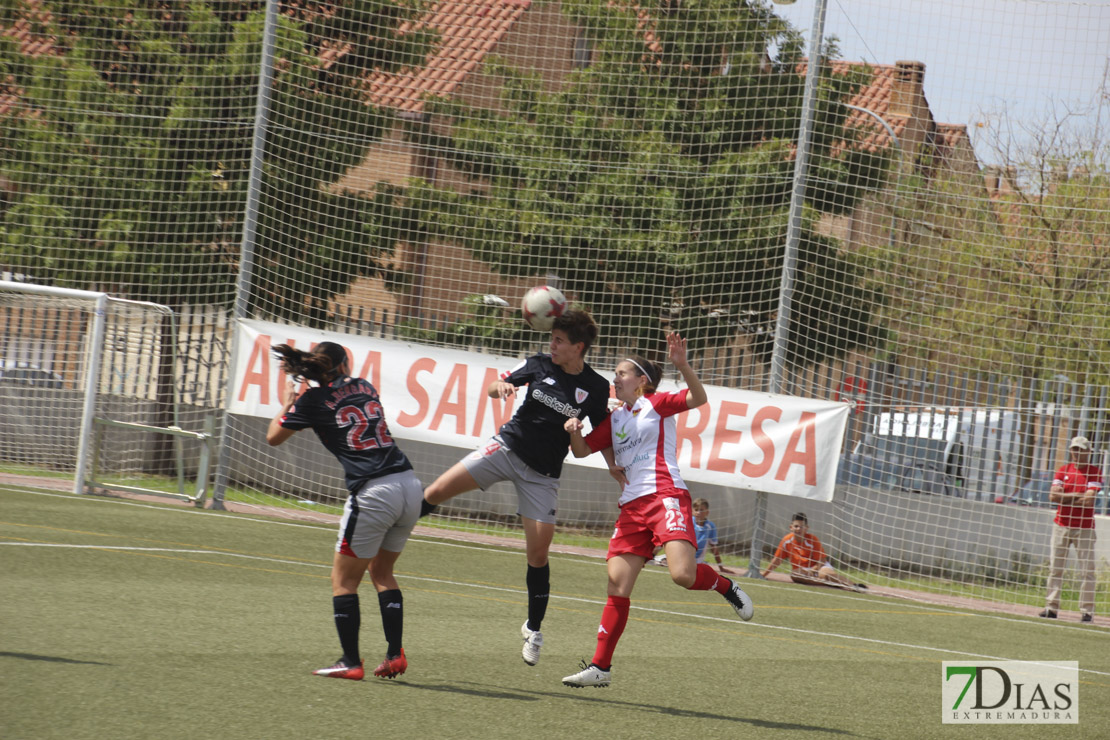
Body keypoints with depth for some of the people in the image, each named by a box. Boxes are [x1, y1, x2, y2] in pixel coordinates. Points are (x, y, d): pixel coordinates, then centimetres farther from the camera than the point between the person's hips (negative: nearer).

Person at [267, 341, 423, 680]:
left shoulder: (314, 401, 2)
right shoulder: (365, 388, 17)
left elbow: (273, 437, 16)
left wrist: (286, 403, 32)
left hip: (373, 493, -6)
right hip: (410, 485, 6)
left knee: (344, 579, 7)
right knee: (382, 571, 20)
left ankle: (350, 662, 4)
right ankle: (395, 655, 14)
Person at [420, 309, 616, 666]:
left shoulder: (596, 388, -5)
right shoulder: (540, 365, -1)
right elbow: (493, 387, 7)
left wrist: (615, 468, -9)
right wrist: (501, 386, -17)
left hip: (543, 473, -1)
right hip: (507, 447, 1)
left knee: (538, 552, -3)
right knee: (437, 491, -15)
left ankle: (533, 629, 14)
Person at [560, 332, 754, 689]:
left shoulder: (656, 403, 3)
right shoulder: (615, 418, 22)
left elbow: (697, 398, -13)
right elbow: (582, 450, 25)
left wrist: (682, 364, -29)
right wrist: (574, 430, 3)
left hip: (666, 495, -6)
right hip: (632, 505, 6)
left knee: (682, 574, -25)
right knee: (617, 583, -2)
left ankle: (724, 585, 8)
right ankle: (600, 667, 0)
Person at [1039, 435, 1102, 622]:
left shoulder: (1095, 472, -2)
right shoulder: (1063, 470, 8)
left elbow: (1089, 500, -15)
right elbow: (1053, 496, -5)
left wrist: (1064, 497, -8)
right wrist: (1078, 495, -11)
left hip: (1084, 528, -3)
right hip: (1061, 525, 3)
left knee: (1087, 570, -5)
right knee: (1055, 568, 3)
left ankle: (1087, 611, -2)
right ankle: (1051, 607, 8)